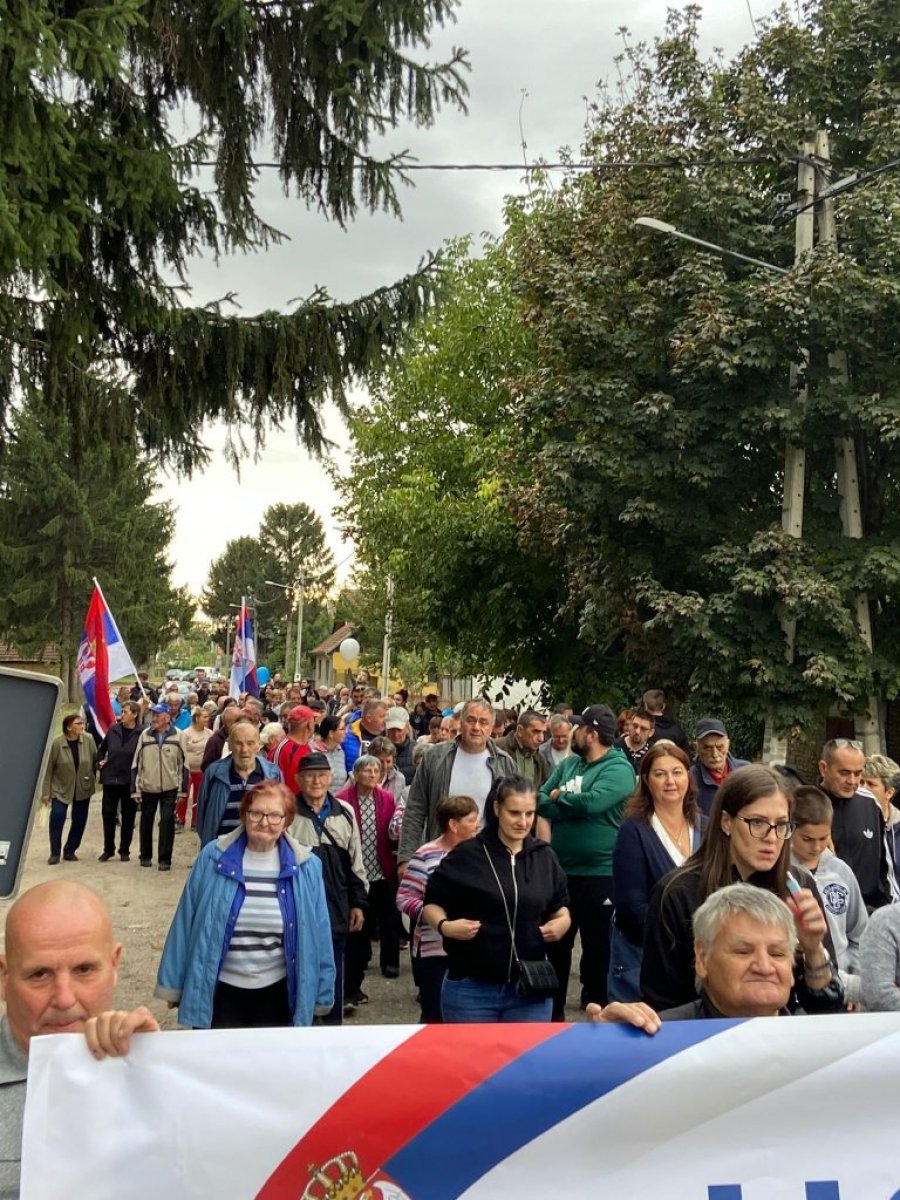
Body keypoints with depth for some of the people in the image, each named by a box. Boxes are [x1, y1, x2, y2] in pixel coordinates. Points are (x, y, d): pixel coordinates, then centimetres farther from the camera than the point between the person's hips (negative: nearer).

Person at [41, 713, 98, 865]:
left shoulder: (88, 740, -10)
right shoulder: (57, 743, -15)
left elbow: (95, 761, 0)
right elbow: (49, 768, -9)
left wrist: (93, 779, 3)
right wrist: (46, 792, -8)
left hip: (83, 788, 2)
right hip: (61, 788, -2)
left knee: (79, 820, 7)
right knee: (57, 817, -11)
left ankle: (69, 851, 24)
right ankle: (55, 853, 6)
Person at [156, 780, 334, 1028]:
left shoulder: (306, 867, -6)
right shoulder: (212, 858, -8)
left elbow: (318, 935, -1)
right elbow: (185, 923, -2)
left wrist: (320, 994, 2)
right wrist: (174, 984, 2)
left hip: (277, 993, 1)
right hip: (218, 991, -1)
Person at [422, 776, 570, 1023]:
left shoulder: (545, 856, 5)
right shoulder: (467, 855, -8)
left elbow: (560, 906, 16)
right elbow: (432, 903, -1)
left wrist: (561, 922, -5)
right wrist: (444, 925, -20)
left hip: (530, 989, 3)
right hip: (471, 989, -3)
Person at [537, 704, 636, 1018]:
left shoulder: (618, 769, -12)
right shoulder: (569, 763, 9)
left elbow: (591, 802, -28)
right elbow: (541, 801, 1)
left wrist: (558, 797, -11)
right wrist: (573, 807, -16)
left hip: (599, 874, -7)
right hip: (560, 870, 7)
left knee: (597, 947, 8)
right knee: (555, 944, 17)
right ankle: (552, 1012, 33)